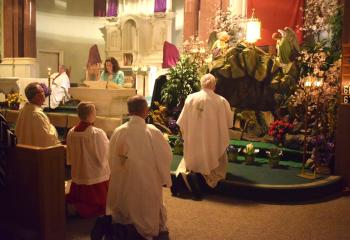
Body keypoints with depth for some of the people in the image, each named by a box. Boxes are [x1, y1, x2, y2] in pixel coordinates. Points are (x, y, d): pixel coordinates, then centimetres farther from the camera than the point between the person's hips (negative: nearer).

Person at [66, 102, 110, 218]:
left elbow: (69, 157, 5)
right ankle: (81, 209, -9)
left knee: (80, 199, 26)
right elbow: (105, 156, -14)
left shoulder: (71, 133, -6)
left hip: (78, 177, 5)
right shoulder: (98, 133, -23)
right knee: (98, 205, 12)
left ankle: (73, 205, -1)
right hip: (96, 178, -5)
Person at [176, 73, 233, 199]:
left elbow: (182, 122, -1)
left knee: (192, 161, 21)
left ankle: (189, 172, -11)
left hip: (193, 141, 2)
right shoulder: (221, 101, -11)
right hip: (213, 142, -2)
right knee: (217, 167, 14)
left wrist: (186, 136, 15)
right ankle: (205, 174, -17)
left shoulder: (190, 98, -7)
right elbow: (229, 122, 1)